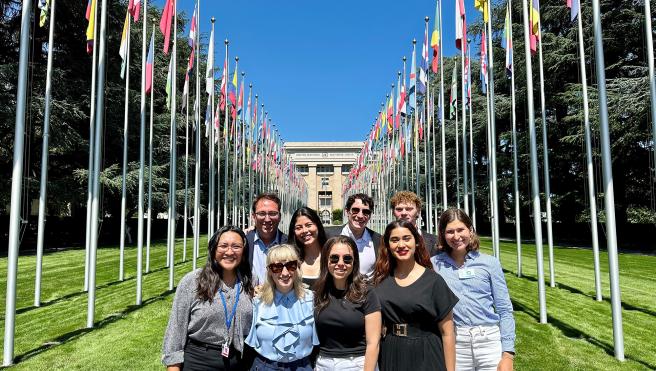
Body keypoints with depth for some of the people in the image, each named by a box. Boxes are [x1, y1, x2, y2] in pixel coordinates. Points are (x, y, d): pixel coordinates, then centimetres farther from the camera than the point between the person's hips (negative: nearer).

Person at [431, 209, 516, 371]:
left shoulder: (489, 263, 0)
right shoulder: (434, 264, -1)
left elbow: (504, 310, 2)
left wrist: (508, 354, -3)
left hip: (490, 340, 0)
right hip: (454, 344, 0)